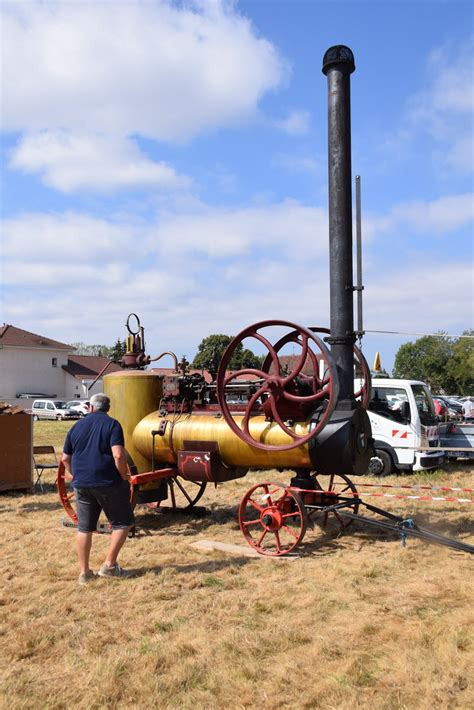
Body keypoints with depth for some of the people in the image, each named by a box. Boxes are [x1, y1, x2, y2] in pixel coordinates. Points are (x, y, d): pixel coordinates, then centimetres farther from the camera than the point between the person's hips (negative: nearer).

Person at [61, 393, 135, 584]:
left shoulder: (77, 426, 10)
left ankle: (84, 572, 17)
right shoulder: (112, 424, -5)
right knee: (123, 523, 10)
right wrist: (124, 477, -6)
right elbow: (118, 455, -18)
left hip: (81, 484, 5)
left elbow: (65, 458, 13)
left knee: (84, 528, 13)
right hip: (108, 483, -5)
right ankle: (109, 565, 7)